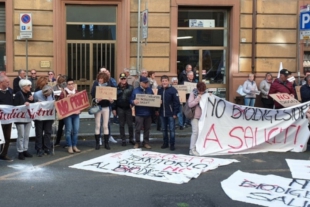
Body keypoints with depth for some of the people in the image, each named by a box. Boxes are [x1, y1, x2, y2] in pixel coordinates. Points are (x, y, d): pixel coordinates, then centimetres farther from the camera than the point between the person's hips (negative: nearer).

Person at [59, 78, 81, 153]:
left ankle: (74, 146, 14)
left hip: (76, 113, 4)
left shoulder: (77, 92, 13)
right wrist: (67, 97, -19)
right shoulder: (64, 92, 0)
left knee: (76, 130, 4)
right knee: (68, 130, -3)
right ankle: (69, 147, 5)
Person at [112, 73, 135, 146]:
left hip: (128, 108, -1)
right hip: (120, 108, 1)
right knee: (122, 125, 6)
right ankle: (123, 140, 14)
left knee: (130, 124, 4)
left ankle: (131, 139, 19)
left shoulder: (130, 87, 1)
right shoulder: (116, 88, 2)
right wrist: (114, 109, -1)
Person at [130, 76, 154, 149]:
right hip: (139, 113, -3)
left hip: (148, 113, 3)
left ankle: (146, 142, 20)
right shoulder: (135, 90, -1)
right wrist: (134, 102, -26)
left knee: (147, 129, 10)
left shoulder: (150, 90, 10)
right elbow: (131, 100, -3)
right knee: (138, 129, 0)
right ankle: (137, 143, 12)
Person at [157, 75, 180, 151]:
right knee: (164, 129, 13)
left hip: (170, 113, -5)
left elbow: (176, 102, -11)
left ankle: (172, 144, 8)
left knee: (172, 129, 1)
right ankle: (165, 143, 23)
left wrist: (175, 113, -14)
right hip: (162, 113, 5)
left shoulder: (173, 90, -9)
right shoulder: (160, 90, 8)